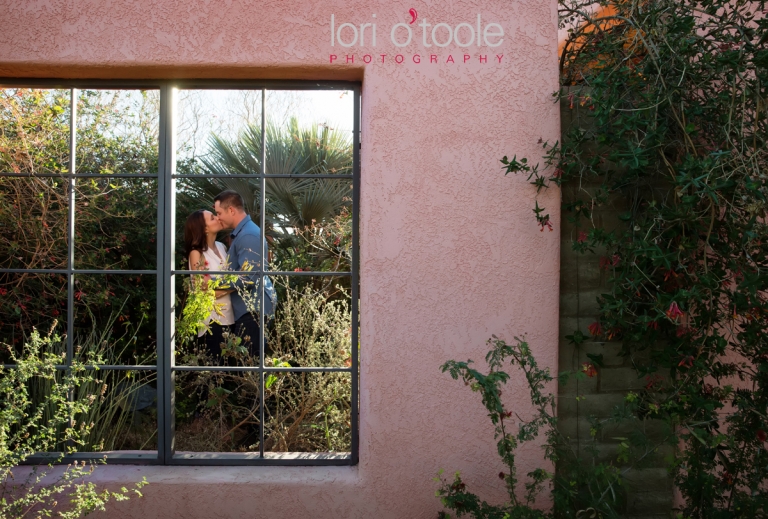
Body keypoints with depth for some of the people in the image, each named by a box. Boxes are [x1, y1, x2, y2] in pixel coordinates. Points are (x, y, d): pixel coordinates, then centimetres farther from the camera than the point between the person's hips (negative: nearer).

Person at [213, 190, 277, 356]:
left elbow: (247, 278, -24)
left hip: (252, 308, -11)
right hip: (246, 307, 11)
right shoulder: (242, 233, 16)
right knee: (254, 357, 14)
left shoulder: (248, 236, -18)